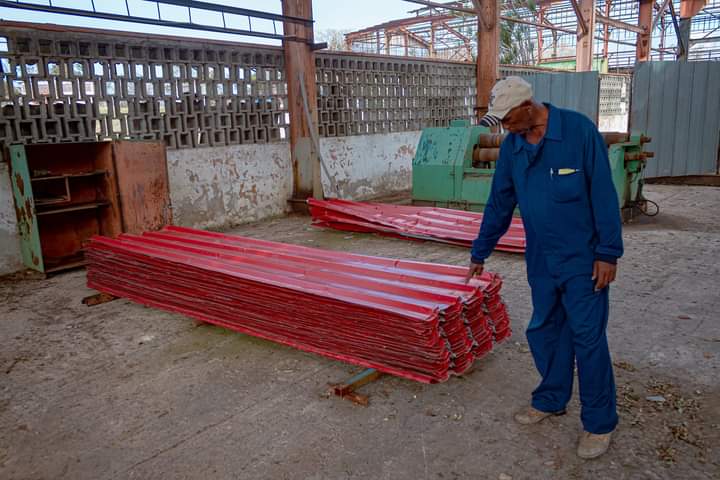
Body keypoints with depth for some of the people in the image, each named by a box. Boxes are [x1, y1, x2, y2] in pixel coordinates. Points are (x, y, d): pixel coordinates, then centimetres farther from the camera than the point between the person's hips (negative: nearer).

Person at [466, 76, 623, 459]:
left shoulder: (579, 130, -14)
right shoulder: (512, 146, 3)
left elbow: (603, 194, -13)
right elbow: (499, 204, 10)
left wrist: (608, 252, -14)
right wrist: (479, 254, 14)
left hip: (583, 258, -5)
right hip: (541, 259, 5)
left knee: (588, 338, 0)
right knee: (544, 331, 13)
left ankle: (600, 422, 16)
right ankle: (551, 399, 32)